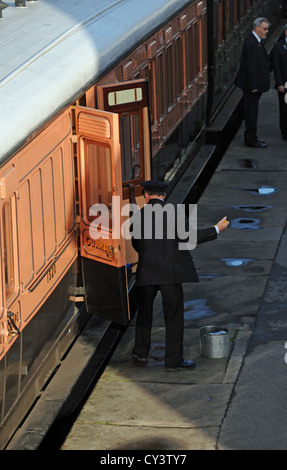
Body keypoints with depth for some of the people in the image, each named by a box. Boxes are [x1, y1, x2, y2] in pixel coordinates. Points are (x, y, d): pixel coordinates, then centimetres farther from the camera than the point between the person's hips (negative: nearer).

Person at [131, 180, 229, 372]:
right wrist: (216, 230, -5)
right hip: (169, 273, -4)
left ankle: (141, 350, 32)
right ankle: (174, 361, 5)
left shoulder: (139, 216, 3)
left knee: (145, 309, 23)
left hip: (146, 273, 4)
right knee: (174, 315, 3)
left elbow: (136, 245, 11)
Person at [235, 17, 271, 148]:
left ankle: (251, 137, 26)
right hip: (252, 84, -10)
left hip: (255, 84, 10)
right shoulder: (251, 43, -21)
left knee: (251, 111, 17)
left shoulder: (256, 41, 12)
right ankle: (251, 139, 5)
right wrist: (253, 86, -22)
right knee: (251, 111, -2)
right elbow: (250, 67, -23)